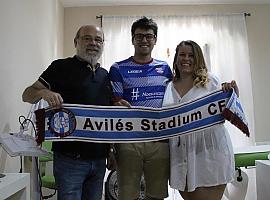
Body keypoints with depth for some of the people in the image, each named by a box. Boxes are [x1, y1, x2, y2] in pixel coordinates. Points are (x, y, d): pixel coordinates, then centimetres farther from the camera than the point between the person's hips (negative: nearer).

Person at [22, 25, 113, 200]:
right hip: (71, 158, -5)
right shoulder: (62, 67, -2)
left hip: (99, 158, 5)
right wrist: (44, 92, -25)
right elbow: (27, 95, -4)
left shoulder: (105, 74, 14)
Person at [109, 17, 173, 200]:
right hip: (128, 141, -2)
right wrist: (121, 106, -22)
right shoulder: (119, 69, 4)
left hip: (160, 140, 3)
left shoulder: (165, 68, 12)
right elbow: (114, 103, 0)